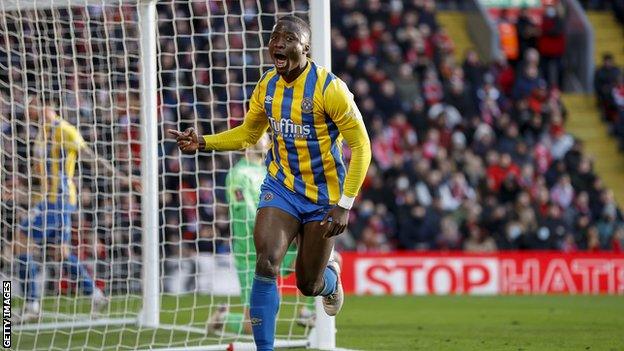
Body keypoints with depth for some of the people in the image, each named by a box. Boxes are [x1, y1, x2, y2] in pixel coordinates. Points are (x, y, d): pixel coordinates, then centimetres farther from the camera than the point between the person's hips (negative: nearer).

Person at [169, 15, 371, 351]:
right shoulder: (267, 86, -3)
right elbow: (248, 134, 14)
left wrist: (344, 205, -21)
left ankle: (331, 277, 47)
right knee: (266, 263, -21)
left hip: (322, 196, -3)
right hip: (281, 186, 3)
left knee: (308, 285, 8)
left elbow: (360, 146, -16)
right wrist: (203, 142, -3)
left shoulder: (328, 87, -20)